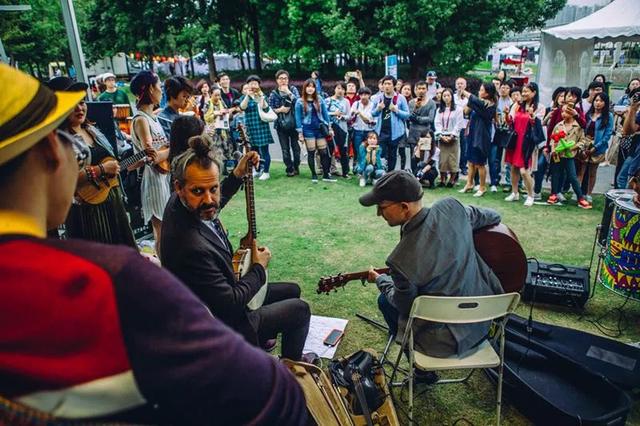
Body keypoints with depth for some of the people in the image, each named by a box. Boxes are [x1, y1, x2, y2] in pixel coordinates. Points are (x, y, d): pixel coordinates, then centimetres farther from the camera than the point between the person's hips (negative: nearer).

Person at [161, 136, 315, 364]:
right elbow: (231, 304, -30)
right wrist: (259, 267, -14)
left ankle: (264, 339, 42)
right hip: (223, 326, -9)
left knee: (292, 290, 21)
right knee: (300, 309, 4)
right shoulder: (192, 247, -40)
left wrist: (238, 175, 3)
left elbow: (211, 206, 14)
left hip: (221, 293, 9)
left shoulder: (179, 203, -12)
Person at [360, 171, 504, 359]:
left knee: (385, 301, 19)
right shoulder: (452, 206, -18)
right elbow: (492, 217, 5)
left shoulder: (401, 260, -33)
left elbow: (404, 306, -12)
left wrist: (380, 280, 6)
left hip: (449, 339, -6)